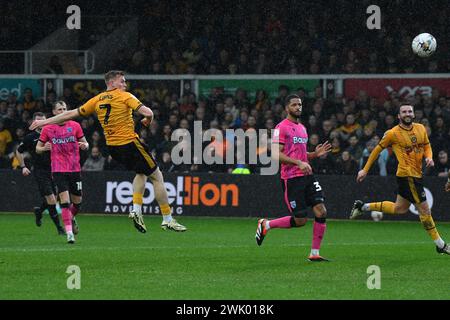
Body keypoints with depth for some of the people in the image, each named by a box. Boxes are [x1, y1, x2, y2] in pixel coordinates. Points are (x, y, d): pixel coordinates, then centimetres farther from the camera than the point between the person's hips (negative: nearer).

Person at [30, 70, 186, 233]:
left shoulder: (97, 100, 9)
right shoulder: (125, 96, -7)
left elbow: (71, 113, 12)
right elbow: (147, 112, -19)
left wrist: (45, 121, 19)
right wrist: (148, 119, 6)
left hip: (112, 146, 7)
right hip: (129, 143, -7)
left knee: (141, 173, 28)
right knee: (157, 176, 4)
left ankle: (136, 209, 10)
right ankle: (167, 220, 1)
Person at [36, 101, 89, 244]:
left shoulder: (75, 125, 4)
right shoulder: (47, 128, 2)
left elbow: (85, 143, 12)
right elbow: (38, 148, 9)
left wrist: (85, 145, -12)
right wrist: (44, 148, -13)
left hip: (75, 168, 2)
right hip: (58, 170, -2)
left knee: (77, 202, 8)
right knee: (64, 200, -15)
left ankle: (71, 218, 41)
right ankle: (69, 233, -13)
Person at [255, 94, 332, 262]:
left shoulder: (302, 128, 18)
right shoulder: (282, 127, -8)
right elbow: (276, 155, -16)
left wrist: (315, 154, 9)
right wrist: (299, 163, -22)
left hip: (306, 176, 7)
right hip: (291, 178, -7)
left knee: (321, 211, -6)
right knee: (300, 220, -6)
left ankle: (315, 253, 0)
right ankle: (266, 225, 17)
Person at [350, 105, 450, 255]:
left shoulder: (421, 128, 6)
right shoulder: (392, 134, -10)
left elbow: (427, 146, 19)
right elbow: (377, 150, 1)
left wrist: (429, 157, -4)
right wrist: (365, 170, 4)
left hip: (416, 174, 8)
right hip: (407, 175, -8)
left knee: (399, 208, 20)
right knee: (424, 210, -4)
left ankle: (363, 207, 31)